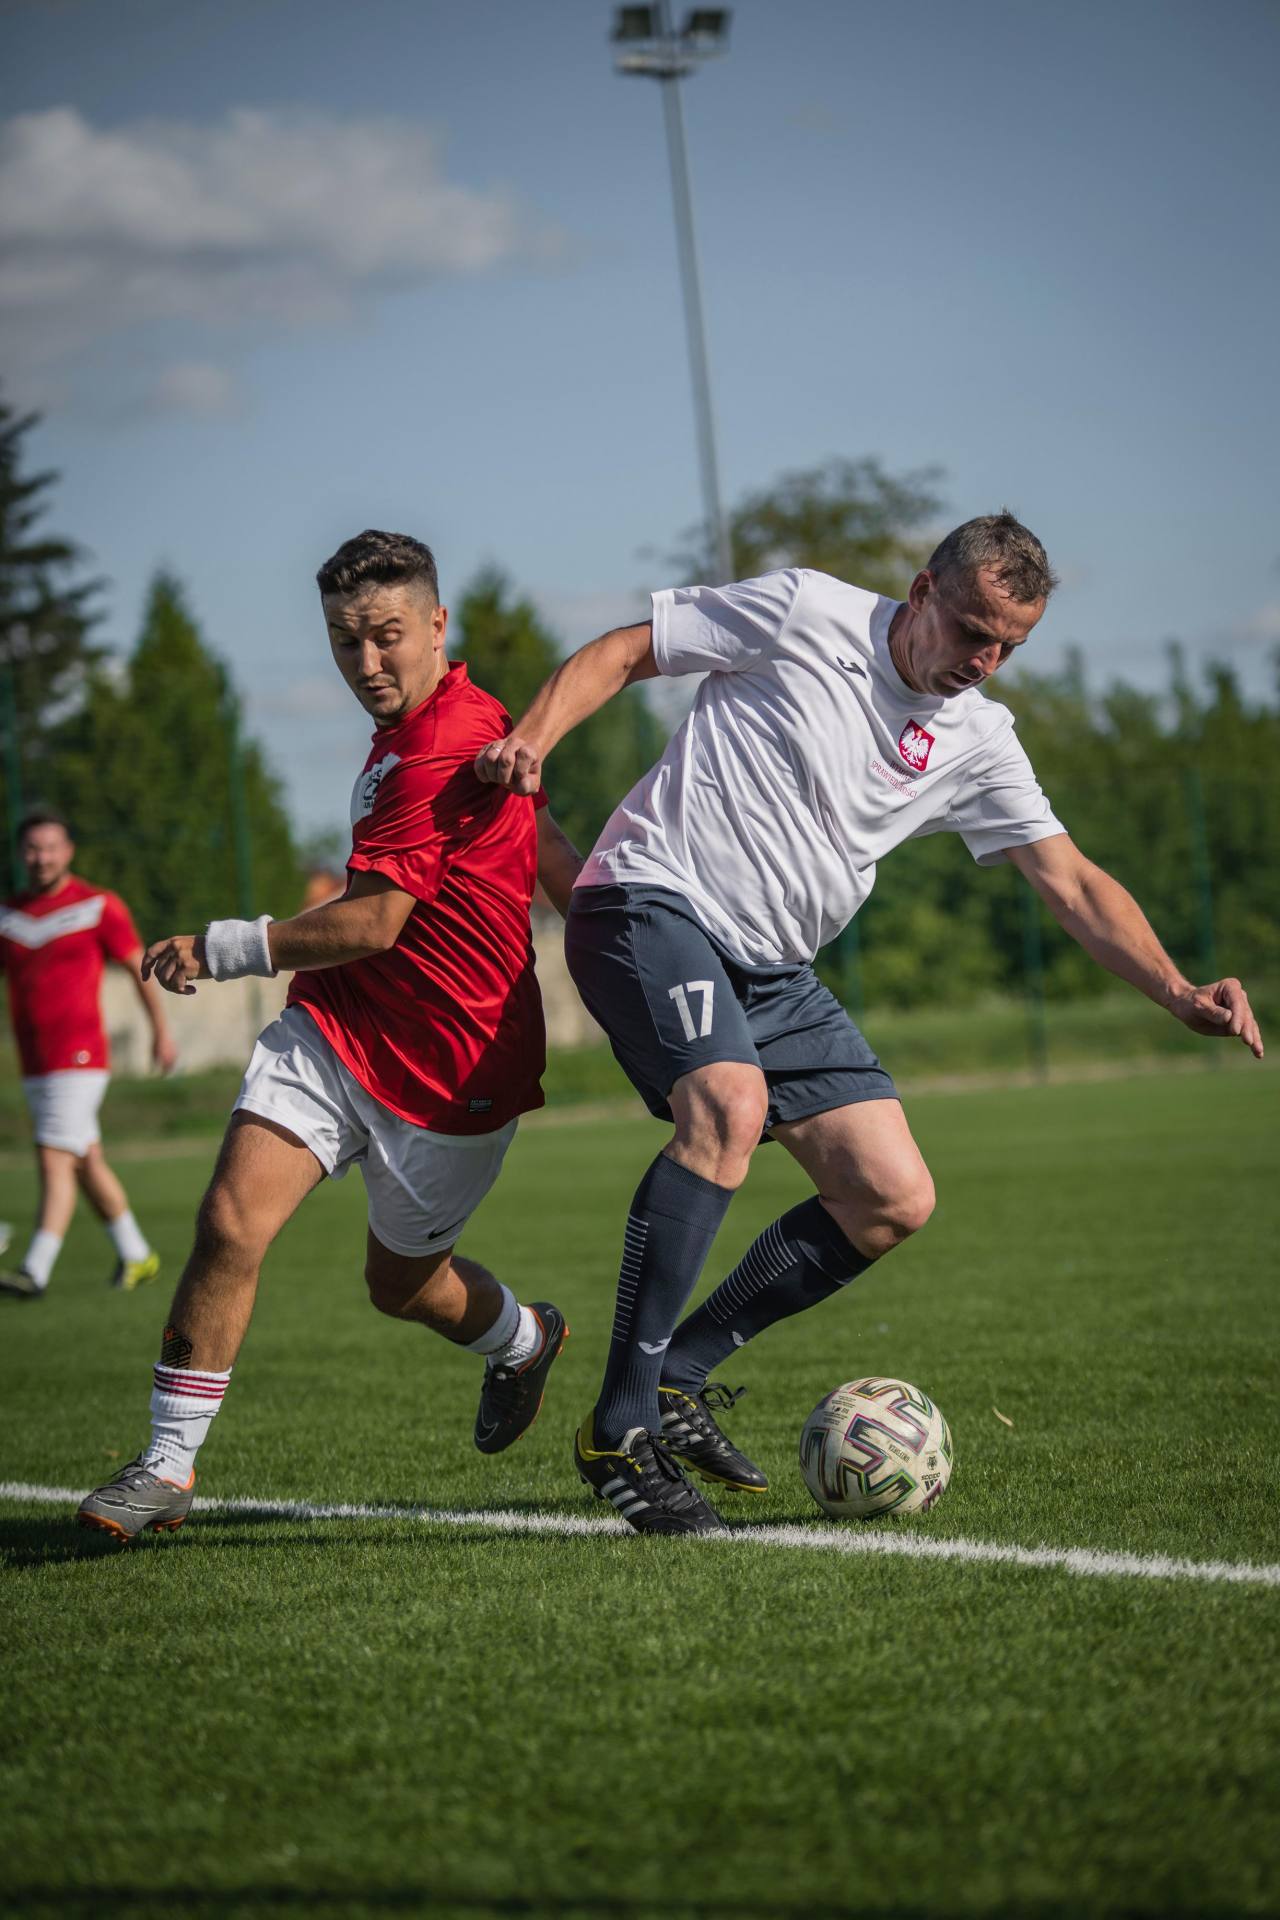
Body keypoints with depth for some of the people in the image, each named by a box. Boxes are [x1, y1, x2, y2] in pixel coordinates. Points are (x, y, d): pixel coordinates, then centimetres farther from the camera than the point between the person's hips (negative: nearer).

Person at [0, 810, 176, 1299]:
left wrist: (161, 1030, 7)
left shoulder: (99, 906, -4)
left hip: (79, 1060, -6)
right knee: (86, 1164, 13)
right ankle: (136, 1255, 26)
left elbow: (139, 968, 4)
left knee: (54, 1161, -14)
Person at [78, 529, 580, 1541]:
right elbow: (546, 844, 20)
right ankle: (168, 1468, -6)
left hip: (449, 1070, -7)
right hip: (332, 1029, 7)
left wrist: (224, 948, -14)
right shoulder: (413, 728, 9)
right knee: (231, 1220, -13)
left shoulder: (442, 752, -22)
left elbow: (372, 925, -23)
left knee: (401, 1285, 13)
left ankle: (522, 1341, 47)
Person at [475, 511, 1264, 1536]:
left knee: (896, 1199, -1)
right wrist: (530, 742, -17)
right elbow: (623, 652, -1)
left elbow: (1075, 884, 6)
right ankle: (621, 1428, -26)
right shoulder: (804, 612, -6)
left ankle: (679, 1377, 10)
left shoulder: (979, 742, 8)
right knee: (730, 1104, -33)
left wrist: (1180, 992, -8)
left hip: (773, 972, 7)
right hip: (651, 903, -7)